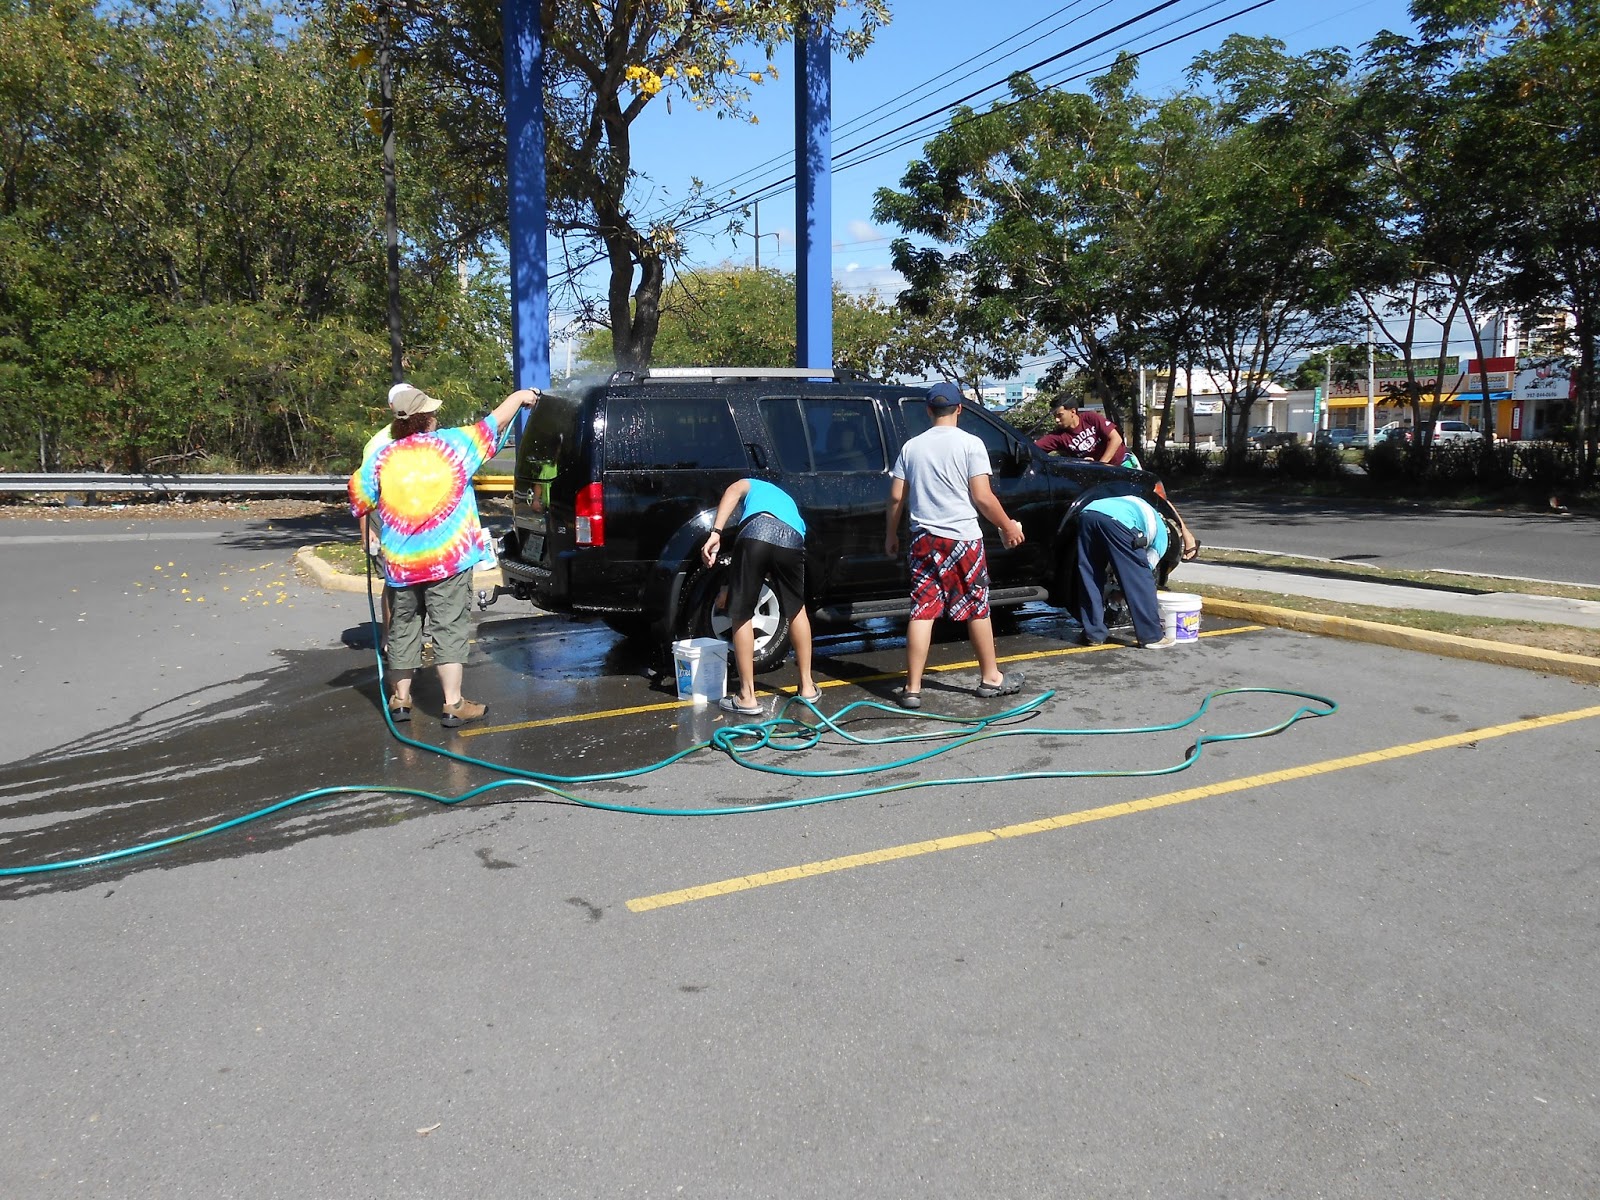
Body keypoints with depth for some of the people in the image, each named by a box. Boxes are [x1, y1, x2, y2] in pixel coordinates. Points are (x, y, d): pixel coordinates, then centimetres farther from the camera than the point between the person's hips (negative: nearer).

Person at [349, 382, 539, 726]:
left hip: (400, 562, 3)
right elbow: (495, 421, 7)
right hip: (449, 557, -3)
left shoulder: (381, 458, 3)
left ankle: (400, 700, 25)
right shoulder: (452, 443, -4)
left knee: (402, 629, 15)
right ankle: (454, 705, 0)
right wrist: (520, 396, 22)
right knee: (449, 629, 0)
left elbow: (358, 496, 13)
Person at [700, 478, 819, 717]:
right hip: (792, 539, 4)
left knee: (742, 615, 9)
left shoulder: (752, 485, 35)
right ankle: (807, 687, 33)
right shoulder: (788, 501, 46)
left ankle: (747, 697, 11)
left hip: (757, 530, -4)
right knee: (796, 610, 26)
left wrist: (715, 533, -3)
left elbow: (734, 491, 9)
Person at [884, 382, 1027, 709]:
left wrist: (891, 534, 18)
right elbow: (982, 497, -10)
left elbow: (896, 497, 6)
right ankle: (991, 678, 24)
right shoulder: (970, 444, -6)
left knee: (922, 611, 2)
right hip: (963, 539, -3)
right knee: (977, 608, 12)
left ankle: (912, 689, 0)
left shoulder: (911, 447, 6)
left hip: (924, 540, 3)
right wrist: (1008, 526, 2)